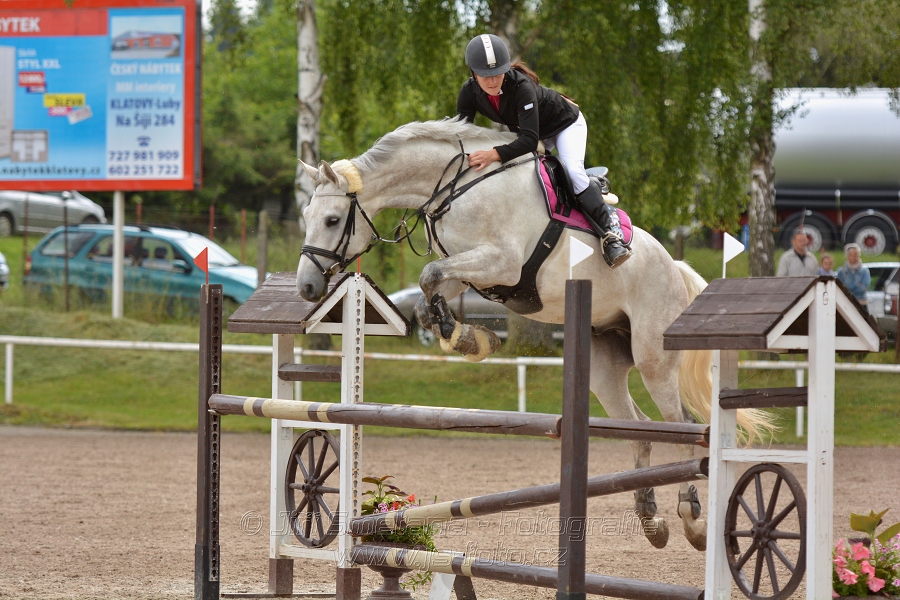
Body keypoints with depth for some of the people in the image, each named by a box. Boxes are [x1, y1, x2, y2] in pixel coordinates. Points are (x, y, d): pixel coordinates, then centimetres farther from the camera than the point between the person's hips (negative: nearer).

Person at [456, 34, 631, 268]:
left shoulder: (521, 86, -41)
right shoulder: (470, 93, -23)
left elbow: (530, 140, -47)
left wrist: (496, 154, -61)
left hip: (565, 123, -7)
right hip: (522, 130, 7)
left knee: (573, 171, -26)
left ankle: (610, 231, -24)